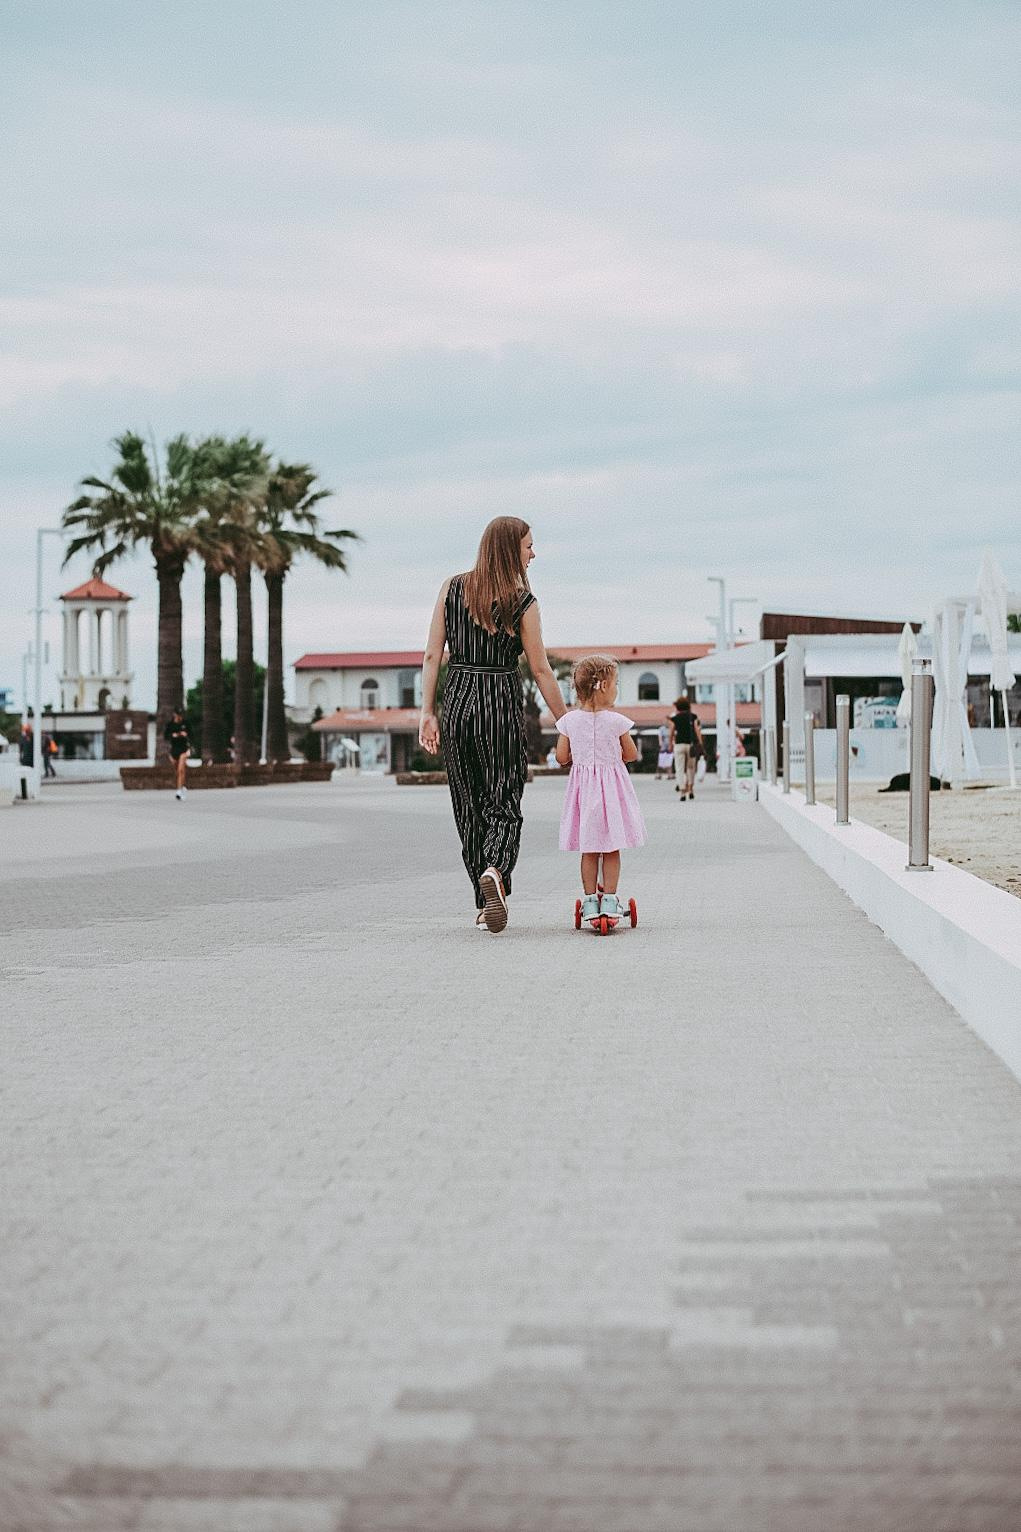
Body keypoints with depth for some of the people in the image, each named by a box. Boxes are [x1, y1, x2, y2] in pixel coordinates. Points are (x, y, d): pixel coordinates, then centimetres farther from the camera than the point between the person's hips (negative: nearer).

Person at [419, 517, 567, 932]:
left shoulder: (452, 588, 4)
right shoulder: (522, 601, -5)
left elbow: (432, 655, 1)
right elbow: (541, 671, -3)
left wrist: (428, 711, 3)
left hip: (457, 699, 3)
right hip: (502, 700, -3)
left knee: (469, 805, 11)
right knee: (504, 800, 3)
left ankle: (484, 904, 15)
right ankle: (495, 871, -26)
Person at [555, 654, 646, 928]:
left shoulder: (569, 721, -4)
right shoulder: (616, 721, -11)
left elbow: (561, 757, -1)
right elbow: (632, 754, -1)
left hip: (583, 786, 2)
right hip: (611, 785, -2)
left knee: (589, 850, 9)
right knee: (611, 849, 6)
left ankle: (590, 901, 10)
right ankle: (609, 900, 7)